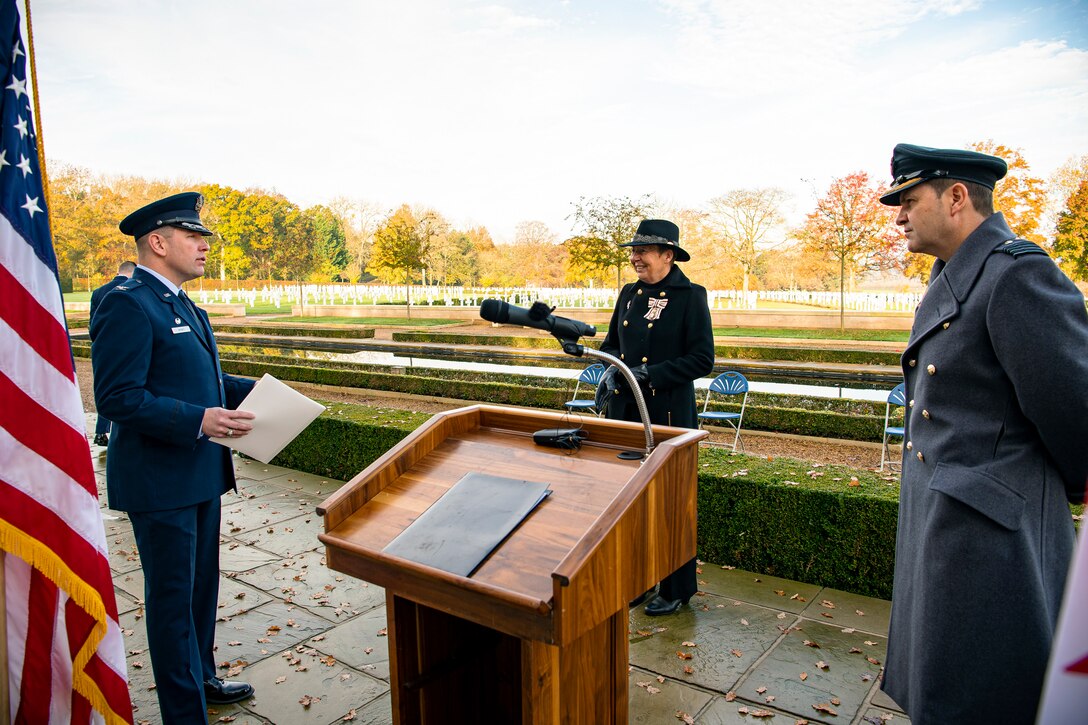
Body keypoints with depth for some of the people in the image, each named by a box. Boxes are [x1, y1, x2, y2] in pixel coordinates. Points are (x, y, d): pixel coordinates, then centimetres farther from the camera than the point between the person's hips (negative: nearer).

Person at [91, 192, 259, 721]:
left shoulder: (182, 306, 14)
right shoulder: (127, 306, -17)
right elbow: (117, 397, -23)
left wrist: (254, 391, 8)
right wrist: (198, 420, -29)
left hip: (199, 472, 10)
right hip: (159, 480, -10)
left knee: (201, 586, 22)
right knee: (172, 597, 3)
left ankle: (202, 679, 41)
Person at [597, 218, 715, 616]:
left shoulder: (690, 296, -8)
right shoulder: (629, 293, 10)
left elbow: (702, 359, -12)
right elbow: (612, 342, 20)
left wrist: (650, 374, -19)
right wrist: (612, 369, -1)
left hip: (669, 415, -6)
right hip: (625, 411, 6)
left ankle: (677, 588, 22)